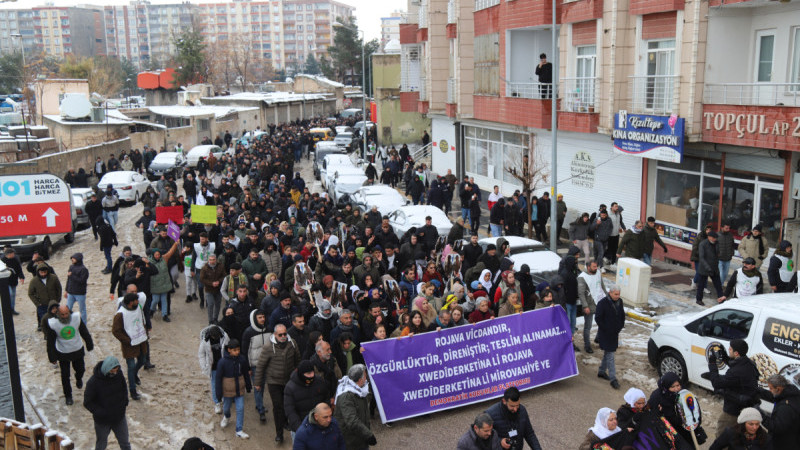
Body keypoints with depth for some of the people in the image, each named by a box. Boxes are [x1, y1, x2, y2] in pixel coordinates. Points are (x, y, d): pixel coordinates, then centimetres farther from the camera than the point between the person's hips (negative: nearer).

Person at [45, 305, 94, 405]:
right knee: (65, 376, 7)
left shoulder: (76, 317, -18)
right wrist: (52, 357, -7)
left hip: (77, 350, 2)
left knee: (80, 369, 17)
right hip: (62, 353, -1)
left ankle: (78, 378, 54)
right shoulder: (53, 324, -21)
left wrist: (89, 344, 6)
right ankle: (68, 396, 27)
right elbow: (50, 342, -10)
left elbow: (84, 332, -3)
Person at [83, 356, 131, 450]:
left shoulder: (119, 374, -11)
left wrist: (125, 402, -3)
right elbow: (87, 403, -17)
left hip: (119, 417, 4)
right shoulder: (93, 382, -25)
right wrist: (101, 412, -25)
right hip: (102, 421, -3)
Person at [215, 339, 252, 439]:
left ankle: (239, 430, 14)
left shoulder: (241, 359, -9)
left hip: (239, 389, 2)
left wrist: (248, 386, 14)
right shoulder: (222, 362, -19)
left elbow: (245, 373, 6)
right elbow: (218, 378, -12)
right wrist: (219, 393, -9)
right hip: (228, 390, -2)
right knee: (226, 407, 20)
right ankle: (226, 417, 55)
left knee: (240, 409, 2)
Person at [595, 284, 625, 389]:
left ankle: (601, 371, 34)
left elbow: (622, 315, 16)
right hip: (605, 334, -7)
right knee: (610, 355, -6)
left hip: (615, 333, 7)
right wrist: (605, 329, -16)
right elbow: (598, 318, -17)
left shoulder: (619, 302, 2)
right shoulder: (602, 303, -19)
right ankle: (613, 378, -4)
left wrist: (621, 326, 7)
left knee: (608, 353, 18)